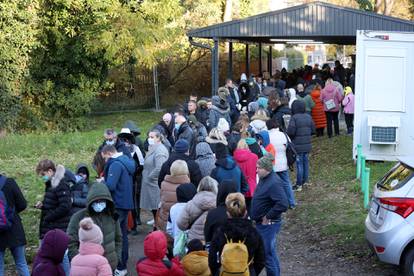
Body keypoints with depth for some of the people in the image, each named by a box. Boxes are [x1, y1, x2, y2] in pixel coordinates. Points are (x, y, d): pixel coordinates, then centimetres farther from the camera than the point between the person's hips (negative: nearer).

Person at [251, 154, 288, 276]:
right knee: (270, 252, 20)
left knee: (268, 254, -2)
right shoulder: (264, 179, 5)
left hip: (268, 224, -10)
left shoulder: (274, 183, -24)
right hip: (261, 223, 10)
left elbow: (283, 205, -33)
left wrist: (268, 217, -21)